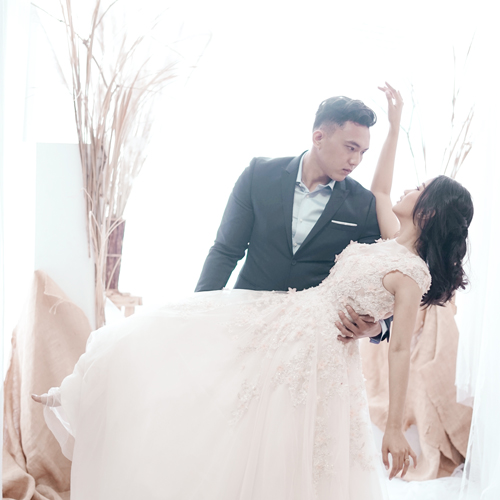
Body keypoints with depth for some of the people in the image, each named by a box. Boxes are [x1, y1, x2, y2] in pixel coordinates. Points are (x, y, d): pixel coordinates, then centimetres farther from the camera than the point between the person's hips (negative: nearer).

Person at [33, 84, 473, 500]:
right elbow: (380, 189, 18)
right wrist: (395, 125, 17)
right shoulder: (394, 240, 6)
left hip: (316, 349, -7)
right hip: (284, 317, 7)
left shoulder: (413, 275, -14)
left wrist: (395, 429, -13)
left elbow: (400, 350, -14)